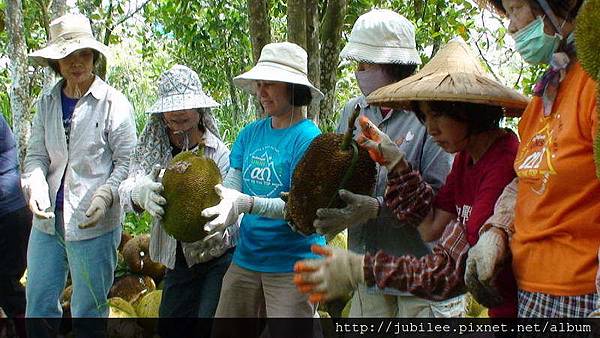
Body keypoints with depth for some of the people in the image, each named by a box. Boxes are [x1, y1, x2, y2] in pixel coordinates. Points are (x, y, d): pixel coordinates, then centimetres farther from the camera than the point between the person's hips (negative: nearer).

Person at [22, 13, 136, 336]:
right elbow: (36, 155, 5)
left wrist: (105, 195, -21)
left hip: (94, 223, -5)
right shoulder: (47, 102, 7)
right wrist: (36, 188, -15)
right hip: (48, 218, 5)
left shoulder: (114, 102, -7)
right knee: (38, 302, 14)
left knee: (88, 310, 8)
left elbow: (126, 161, -6)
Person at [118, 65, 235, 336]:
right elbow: (126, 189, -14)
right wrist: (141, 193, -39)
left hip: (220, 255, -4)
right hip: (180, 259, 5)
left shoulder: (219, 151, -15)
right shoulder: (152, 148, -4)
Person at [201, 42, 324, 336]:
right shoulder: (250, 134, 8)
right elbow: (231, 185, 3)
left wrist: (248, 203, -32)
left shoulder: (307, 138, -12)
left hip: (292, 263, -6)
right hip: (247, 256, 6)